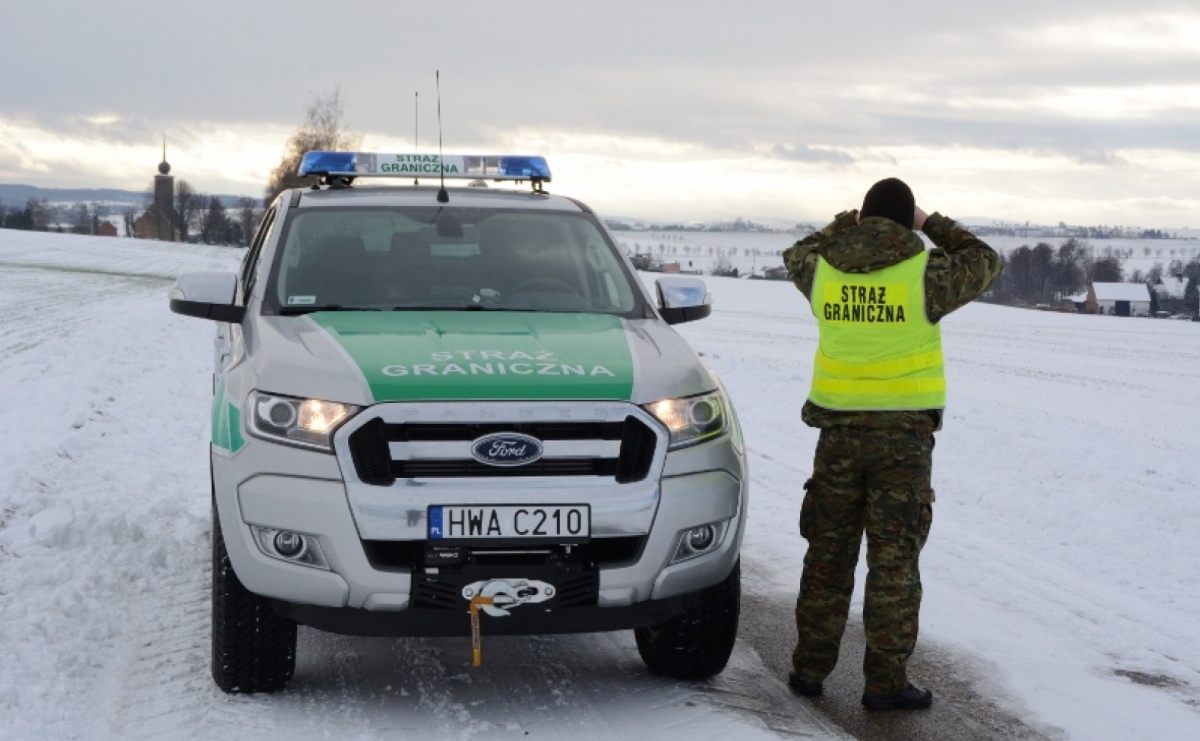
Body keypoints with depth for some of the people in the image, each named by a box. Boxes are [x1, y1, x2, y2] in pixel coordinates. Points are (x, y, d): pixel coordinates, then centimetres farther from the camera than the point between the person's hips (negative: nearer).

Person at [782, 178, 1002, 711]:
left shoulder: (824, 269, 1)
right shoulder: (924, 272, -9)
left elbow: (797, 257, 26)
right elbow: (984, 264, 10)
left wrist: (844, 225, 34)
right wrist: (933, 225, 18)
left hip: (839, 429, 3)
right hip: (904, 432, -3)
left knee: (829, 552, 13)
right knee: (894, 560, 2)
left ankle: (810, 667, 17)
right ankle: (885, 682, 3)